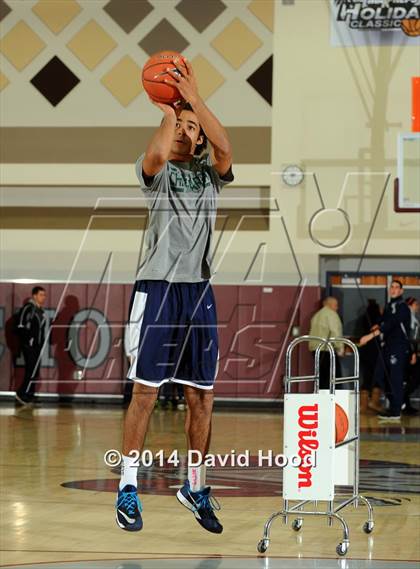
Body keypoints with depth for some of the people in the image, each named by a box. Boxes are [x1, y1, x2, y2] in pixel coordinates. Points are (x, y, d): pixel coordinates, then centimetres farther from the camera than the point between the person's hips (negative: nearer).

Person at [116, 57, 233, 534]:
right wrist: (168, 110, -8)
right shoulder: (156, 171, 4)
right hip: (157, 286, -4)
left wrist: (194, 98, -11)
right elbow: (157, 154, -22)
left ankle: (195, 486, 20)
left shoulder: (209, 173, 13)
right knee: (145, 389, -6)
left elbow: (224, 148, -10)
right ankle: (128, 488, 1)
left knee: (201, 395, 6)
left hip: (198, 288, 4)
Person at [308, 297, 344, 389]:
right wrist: (340, 347, -9)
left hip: (315, 349, 9)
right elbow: (335, 332, -15)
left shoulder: (316, 315, 22)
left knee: (321, 376, 9)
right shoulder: (331, 314, -5)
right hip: (327, 349, -9)